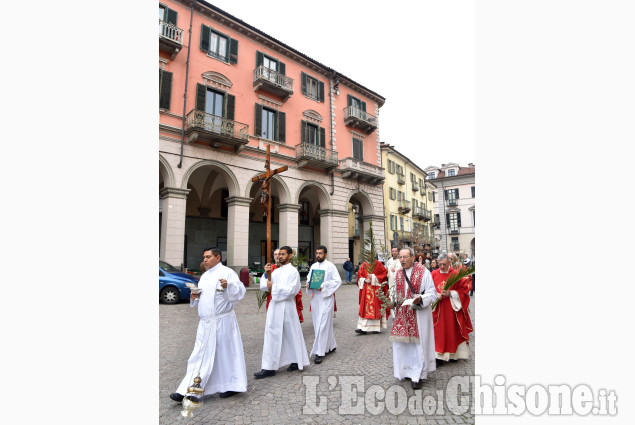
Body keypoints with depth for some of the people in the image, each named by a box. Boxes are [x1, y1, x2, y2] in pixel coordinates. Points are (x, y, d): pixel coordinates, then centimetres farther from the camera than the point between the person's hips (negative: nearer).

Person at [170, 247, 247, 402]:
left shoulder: (227, 272, -9)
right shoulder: (205, 276, 16)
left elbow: (240, 291, -17)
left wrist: (228, 286, -36)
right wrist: (195, 296, 2)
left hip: (222, 322, -7)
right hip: (205, 322, 7)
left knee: (226, 353, 5)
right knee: (200, 356, 9)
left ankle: (232, 386, 23)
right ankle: (187, 391, 12)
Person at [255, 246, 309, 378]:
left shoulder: (293, 271, -9)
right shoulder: (276, 271, 12)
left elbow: (291, 290, -17)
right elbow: (270, 287, 10)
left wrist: (274, 286, -13)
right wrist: (268, 274, -4)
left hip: (286, 306, -7)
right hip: (274, 305, 7)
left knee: (291, 334, 4)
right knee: (272, 335, 8)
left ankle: (297, 362, 21)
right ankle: (269, 367, 16)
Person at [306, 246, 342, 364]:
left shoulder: (330, 266, -7)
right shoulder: (313, 266, 11)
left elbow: (338, 281, -10)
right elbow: (309, 278, 18)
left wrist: (323, 286, -19)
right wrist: (308, 285, -4)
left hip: (326, 298, -7)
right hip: (315, 297, 7)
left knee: (322, 325, -7)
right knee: (318, 324, 13)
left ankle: (319, 352, 0)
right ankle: (331, 346, 30)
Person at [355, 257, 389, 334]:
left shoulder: (378, 264, 1)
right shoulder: (363, 265, 9)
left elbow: (384, 274, -4)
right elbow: (359, 276, 10)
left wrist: (373, 277, -12)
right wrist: (365, 280, -9)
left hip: (376, 290, -2)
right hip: (366, 290, 3)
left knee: (376, 307, 0)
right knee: (365, 308, -1)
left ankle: (376, 328, 11)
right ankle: (363, 328, -1)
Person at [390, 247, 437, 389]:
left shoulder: (423, 272, -8)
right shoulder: (399, 273, 8)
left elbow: (432, 294, -8)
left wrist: (420, 299, -25)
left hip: (419, 313, -5)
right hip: (402, 314, 5)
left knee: (418, 343, 0)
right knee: (401, 343, 9)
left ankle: (417, 376, 13)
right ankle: (407, 371, 27)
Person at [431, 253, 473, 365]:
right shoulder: (434, 274, 2)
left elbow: (464, 291, -5)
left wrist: (450, 293, -17)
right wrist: (436, 296, -13)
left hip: (453, 308, -1)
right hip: (438, 309, 1)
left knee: (452, 330, 7)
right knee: (439, 331, 2)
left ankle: (453, 354, 23)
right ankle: (440, 355, 10)